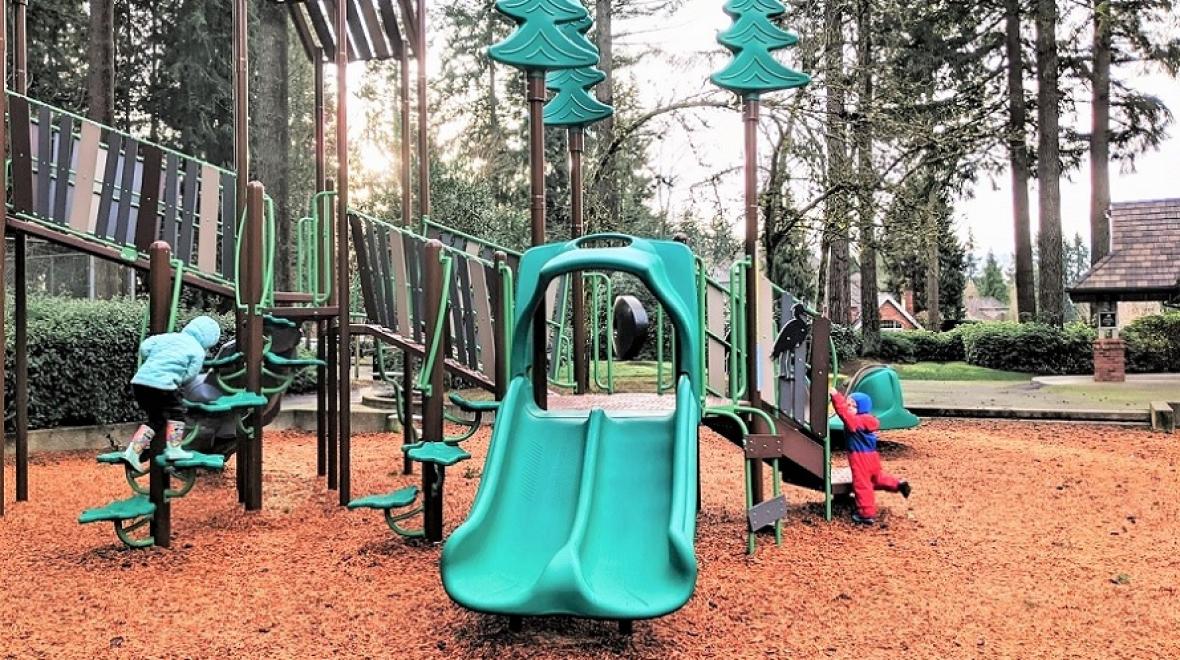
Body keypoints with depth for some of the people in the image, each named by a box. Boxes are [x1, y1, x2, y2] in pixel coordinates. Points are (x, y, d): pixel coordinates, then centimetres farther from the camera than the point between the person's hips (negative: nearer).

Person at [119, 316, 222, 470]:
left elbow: (144, 347, 12)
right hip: (162, 384, -7)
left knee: (156, 419, 17)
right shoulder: (198, 352, 4)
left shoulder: (169, 336, 20)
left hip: (139, 380, 7)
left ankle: (133, 451, 9)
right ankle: (173, 449, 5)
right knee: (176, 414, 14)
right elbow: (189, 376, -1)